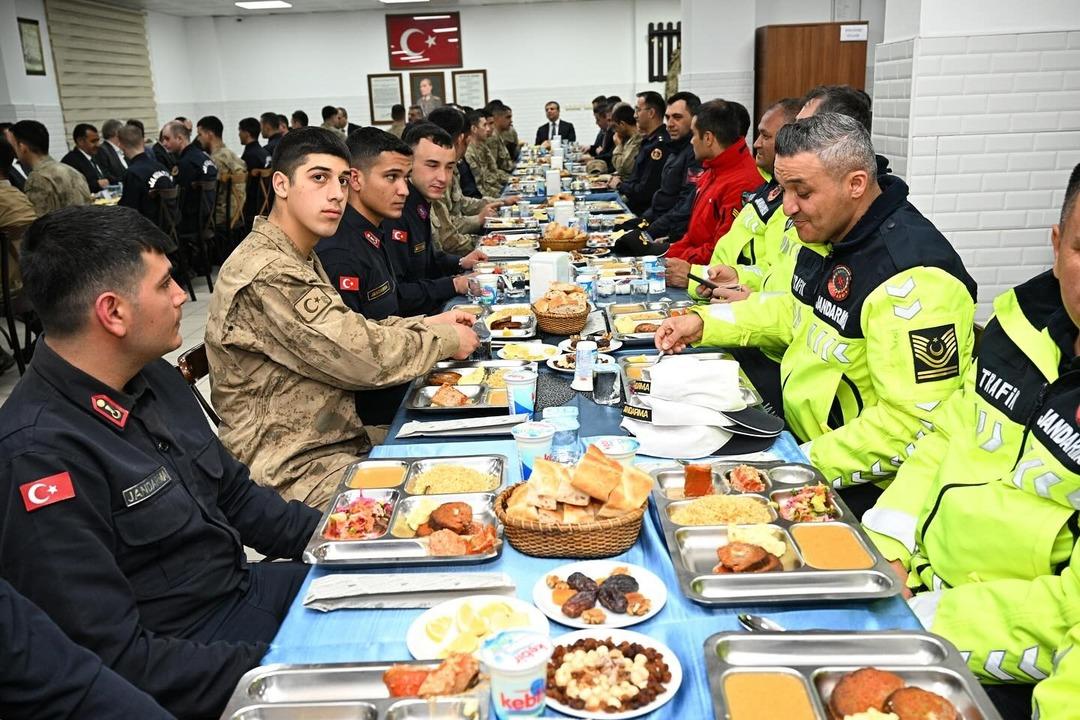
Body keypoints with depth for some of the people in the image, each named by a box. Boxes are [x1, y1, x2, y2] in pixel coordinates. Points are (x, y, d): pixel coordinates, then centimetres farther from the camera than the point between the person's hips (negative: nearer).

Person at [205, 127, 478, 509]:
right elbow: (366, 358, -22)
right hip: (296, 472, -9)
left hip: (338, 442, 10)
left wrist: (427, 323, 4)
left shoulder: (300, 259, 11)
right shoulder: (267, 276, -23)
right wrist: (448, 341, -7)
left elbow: (351, 333, 16)